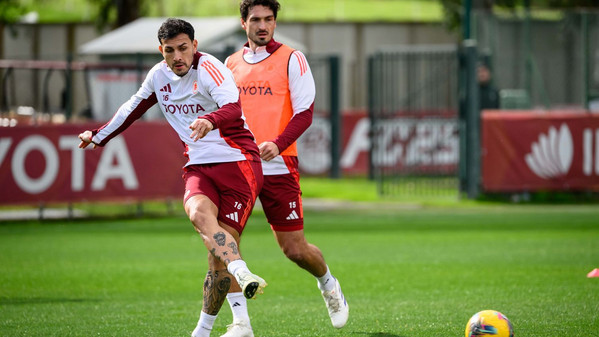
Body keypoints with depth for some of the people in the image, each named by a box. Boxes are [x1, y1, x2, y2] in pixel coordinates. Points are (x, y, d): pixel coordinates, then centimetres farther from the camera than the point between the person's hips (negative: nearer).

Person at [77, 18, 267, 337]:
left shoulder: (208, 68, -12)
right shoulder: (159, 75, 8)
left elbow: (233, 108, -29)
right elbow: (134, 107, 29)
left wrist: (210, 120, -50)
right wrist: (99, 136, 40)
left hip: (237, 162, -5)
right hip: (199, 167, 5)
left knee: (221, 249, -11)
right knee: (199, 212, -31)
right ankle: (242, 274, -50)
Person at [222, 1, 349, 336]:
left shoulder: (291, 59, -1)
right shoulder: (232, 63, 12)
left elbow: (304, 112, -6)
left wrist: (277, 144, -21)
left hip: (279, 167, -3)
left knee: (296, 249, 2)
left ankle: (328, 284, 36)